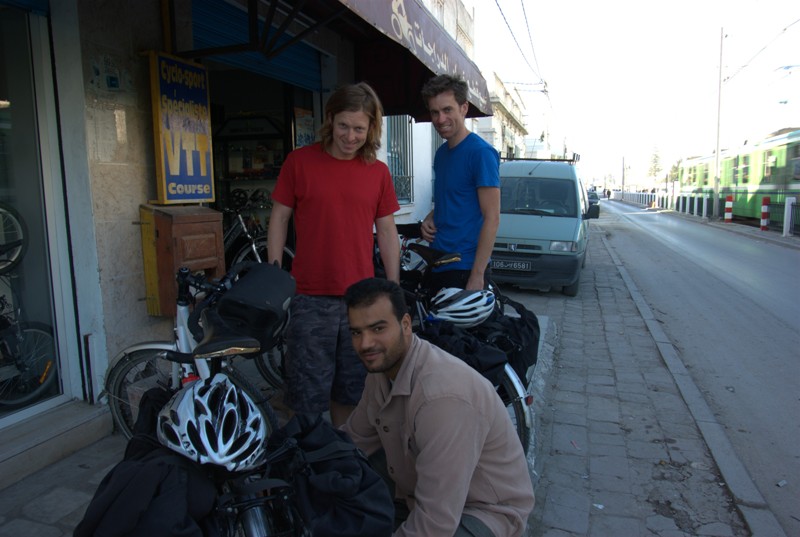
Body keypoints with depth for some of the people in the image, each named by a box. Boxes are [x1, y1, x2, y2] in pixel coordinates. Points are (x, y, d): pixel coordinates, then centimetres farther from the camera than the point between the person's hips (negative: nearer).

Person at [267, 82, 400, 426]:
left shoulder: (378, 172, 6)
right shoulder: (299, 161, -1)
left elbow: (386, 231, 9)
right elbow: (279, 218, 3)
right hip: (310, 298, -2)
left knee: (349, 391, 16)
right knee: (305, 396, 5)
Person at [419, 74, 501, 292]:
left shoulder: (481, 152, -13)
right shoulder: (441, 152, 11)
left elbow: (492, 218, -17)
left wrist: (477, 275, -20)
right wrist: (430, 219, 4)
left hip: (465, 268, -8)